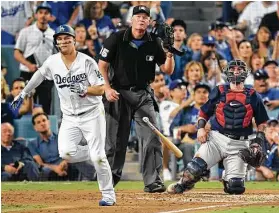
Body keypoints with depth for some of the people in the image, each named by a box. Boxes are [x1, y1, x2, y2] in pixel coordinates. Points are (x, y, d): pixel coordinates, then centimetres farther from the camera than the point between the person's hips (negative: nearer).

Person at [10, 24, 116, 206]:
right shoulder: (52, 62, -1)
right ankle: (95, 153, 12)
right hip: (69, 118, 4)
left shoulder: (87, 62, -12)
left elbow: (101, 89, -12)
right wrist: (23, 94, 25)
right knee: (66, 153, -17)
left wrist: (84, 90, -30)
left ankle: (108, 195, 6)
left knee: (98, 156, -9)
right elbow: (39, 76, 19)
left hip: (92, 114, -4)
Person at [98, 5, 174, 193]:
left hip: (143, 95, 1)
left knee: (152, 138, -9)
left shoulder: (154, 43, -1)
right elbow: (102, 65, -1)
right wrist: (107, 88, -13)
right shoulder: (117, 39, -7)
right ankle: (110, 178, 21)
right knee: (115, 140, 5)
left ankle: (153, 181, -7)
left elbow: (168, 70, 0)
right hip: (119, 93, -1)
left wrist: (169, 52, -18)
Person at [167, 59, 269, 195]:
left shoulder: (253, 96, 9)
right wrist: (201, 128, -5)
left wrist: (259, 140, -1)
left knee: (235, 187, -9)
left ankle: (228, 179, 28)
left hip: (240, 144, 1)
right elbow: (204, 112, 13)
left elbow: (262, 121, 12)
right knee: (196, 168, -23)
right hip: (217, 138, -1)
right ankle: (182, 185, 7)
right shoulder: (219, 92, 9)